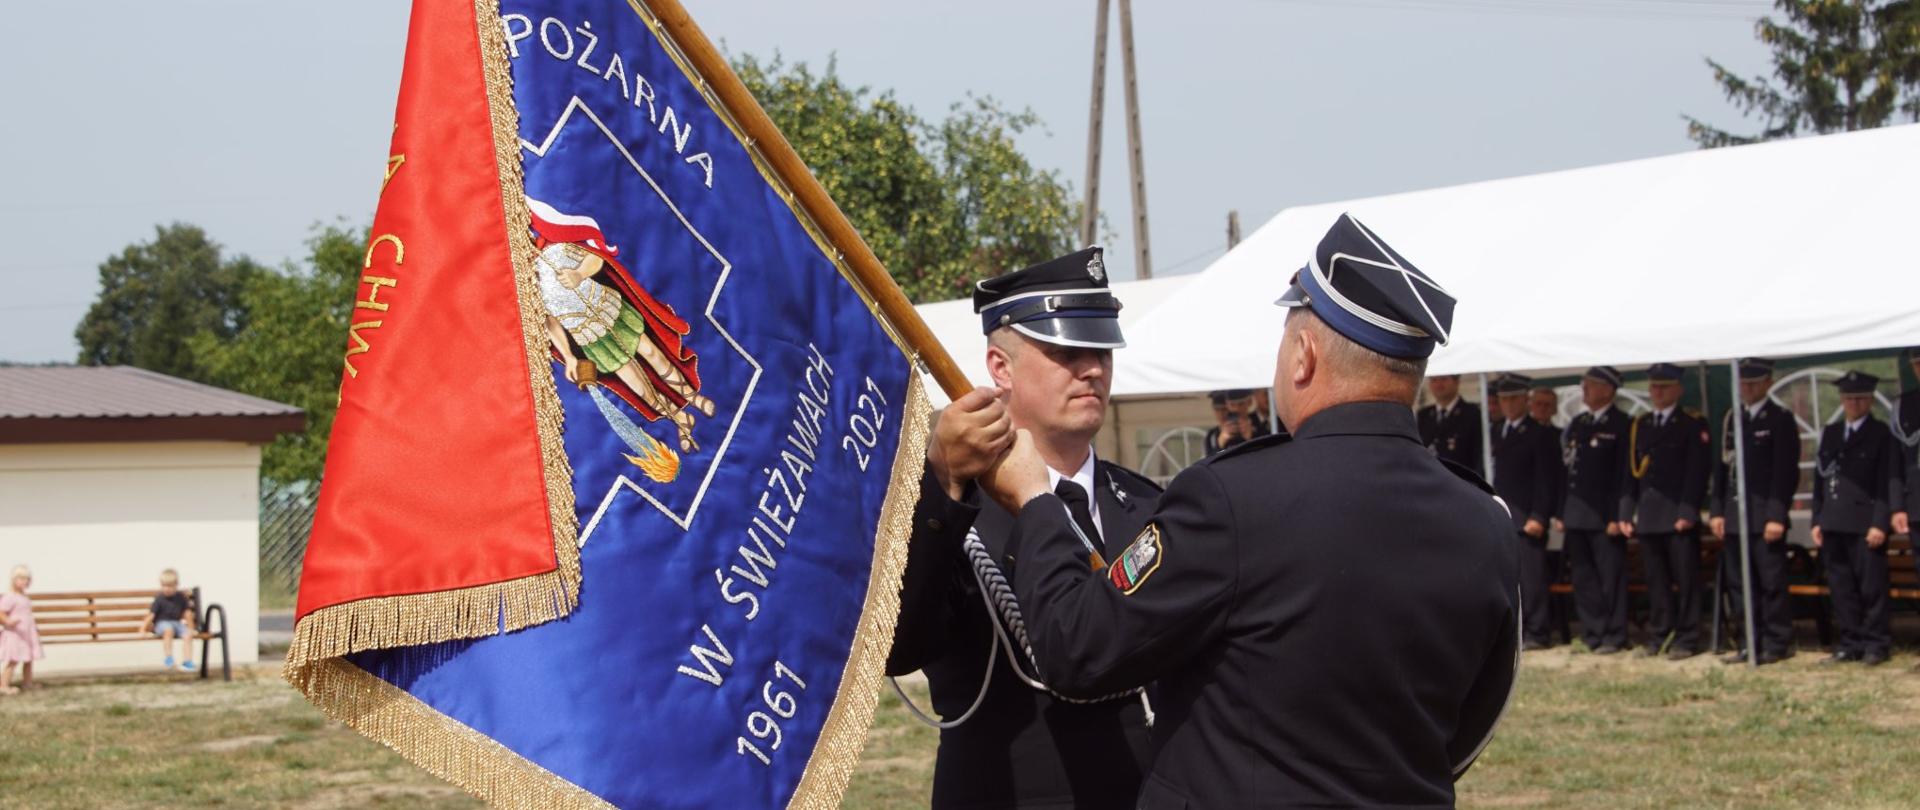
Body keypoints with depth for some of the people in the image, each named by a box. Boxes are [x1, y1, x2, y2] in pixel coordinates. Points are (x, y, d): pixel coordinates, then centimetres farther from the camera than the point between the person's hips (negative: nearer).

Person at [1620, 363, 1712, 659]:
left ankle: (1686, 640, 2)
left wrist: (1688, 512, -14)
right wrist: (1626, 513, 7)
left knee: (1685, 578, -2)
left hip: (1678, 516, -5)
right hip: (1647, 517, 5)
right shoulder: (1639, 425, 15)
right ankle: (1659, 636, 13)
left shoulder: (1693, 424, 0)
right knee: (1656, 580, 8)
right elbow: (1631, 472, 14)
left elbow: (1697, 472, -6)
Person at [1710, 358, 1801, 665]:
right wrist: (1717, 511, 8)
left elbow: (1786, 472, -8)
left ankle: (1777, 644, 3)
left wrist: (1777, 516, -14)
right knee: (1741, 582, 8)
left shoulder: (1781, 419, -3)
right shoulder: (1731, 418, 15)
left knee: (1771, 582, -4)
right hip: (1735, 514, 6)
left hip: (1765, 515, -6)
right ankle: (1753, 644, 14)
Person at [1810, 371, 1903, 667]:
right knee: (1841, 587, 6)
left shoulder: (1881, 434, 0)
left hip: (1866, 524, -5)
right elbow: (1819, 479, 17)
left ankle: (1876, 644, 5)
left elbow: (1888, 483, -5)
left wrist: (1880, 524, -13)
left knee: (1871, 586, -3)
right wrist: (1817, 521, 10)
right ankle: (1850, 643, 13)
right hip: (1834, 525, 5)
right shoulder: (1830, 434, 17)